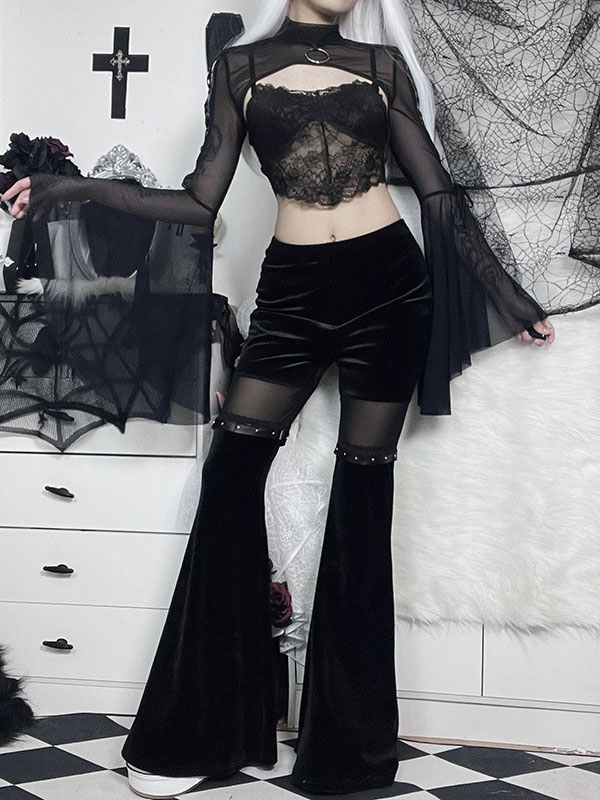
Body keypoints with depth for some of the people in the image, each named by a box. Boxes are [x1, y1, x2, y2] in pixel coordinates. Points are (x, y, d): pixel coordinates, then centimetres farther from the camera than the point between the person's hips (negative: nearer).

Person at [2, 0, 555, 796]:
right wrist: (81, 187, -4)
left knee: (362, 490, 1)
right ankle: (200, 734, 4)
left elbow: (438, 191, 9)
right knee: (231, 473, -8)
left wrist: (504, 290, 7)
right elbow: (203, 204, 5)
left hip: (388, 283, 0)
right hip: (292, 289, 1)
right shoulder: (241, 65, 10)